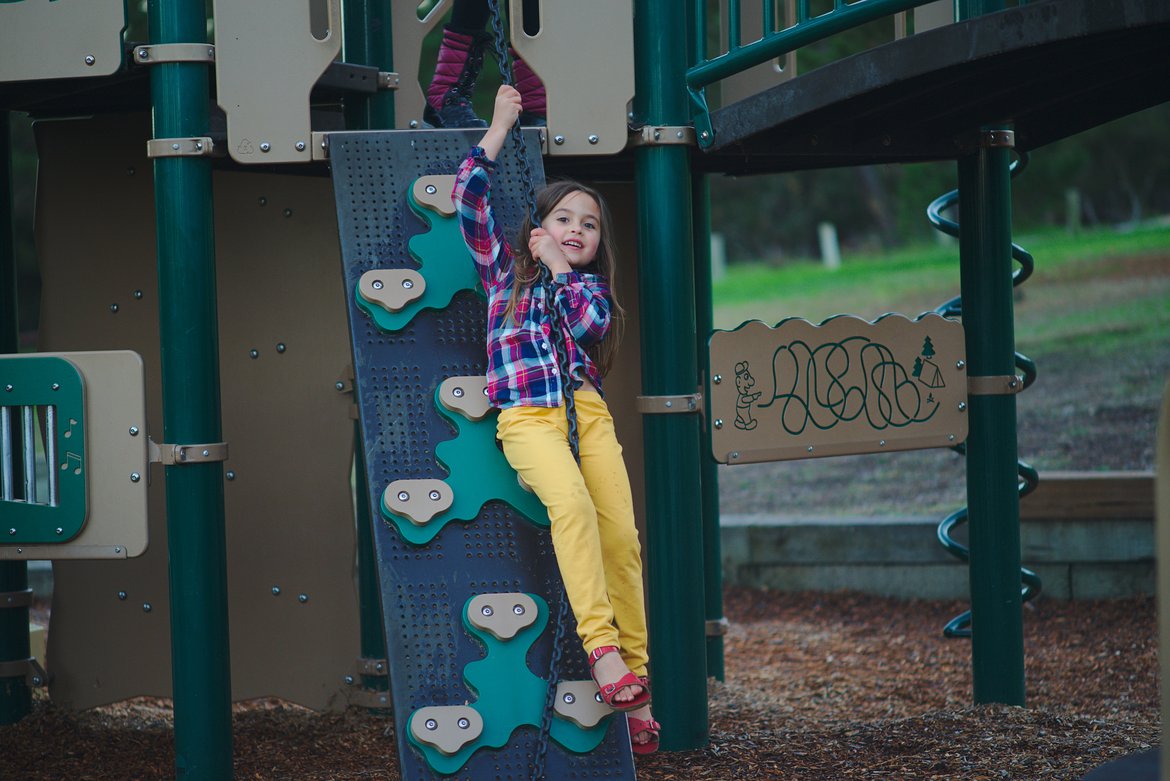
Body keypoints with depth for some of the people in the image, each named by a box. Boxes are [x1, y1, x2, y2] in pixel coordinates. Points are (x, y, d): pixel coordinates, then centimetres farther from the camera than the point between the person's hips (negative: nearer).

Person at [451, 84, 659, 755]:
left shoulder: (592, 286, 21)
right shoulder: (505, 268, 18)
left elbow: (590, 323, -2)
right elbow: (469, 198, 11)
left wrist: (560, 269, 7)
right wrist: (501, 126, 19)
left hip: (588, 414, 3)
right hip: (528, 417, -3)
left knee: (621, 535, -13)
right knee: (572, 502, -32)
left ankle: (633, 682, -11)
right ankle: (601, 644, -38)